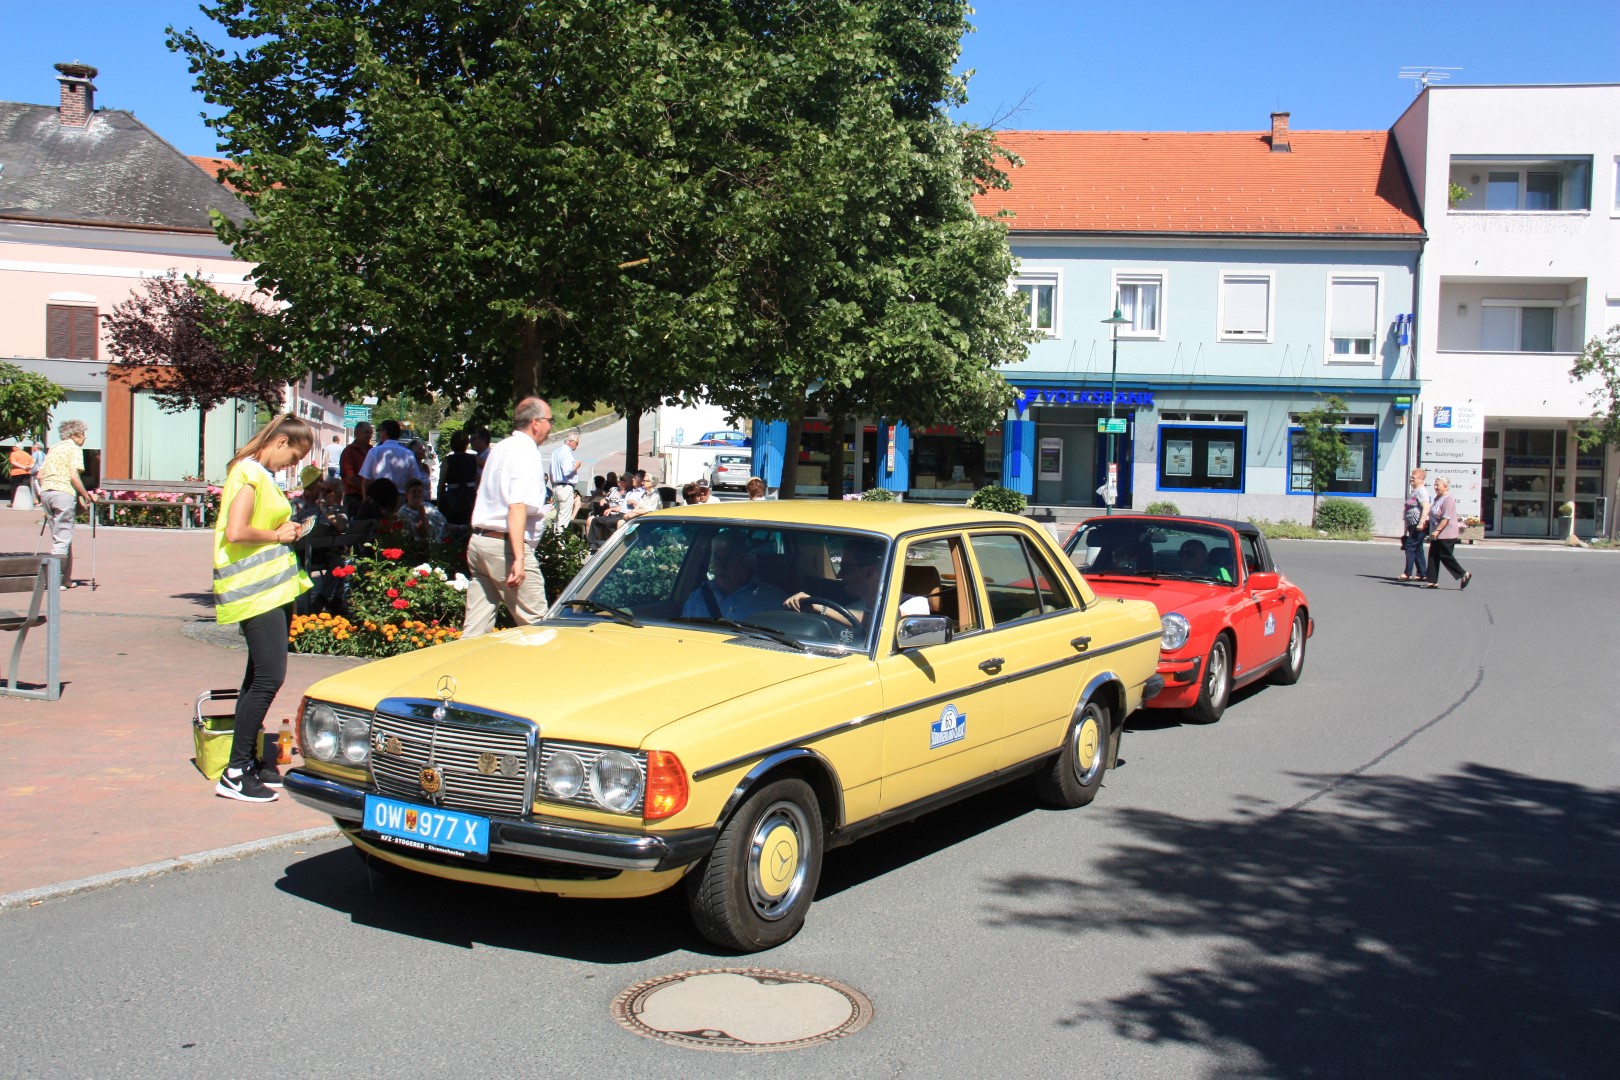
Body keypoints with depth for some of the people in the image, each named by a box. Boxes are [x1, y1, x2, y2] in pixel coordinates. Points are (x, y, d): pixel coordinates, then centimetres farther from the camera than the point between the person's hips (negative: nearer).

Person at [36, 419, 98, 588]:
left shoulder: (53, 449, 20)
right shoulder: (74, 448, -2)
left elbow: (40, 475, 17)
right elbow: (74, 476, -13)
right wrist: (86, 496, -5)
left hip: (45, 491, 8)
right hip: (63, 492, -8)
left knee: (58, 536, 14)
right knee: (63, 537, -4)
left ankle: (66, 579, 17)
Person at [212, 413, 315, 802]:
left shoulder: (263, 475, 18)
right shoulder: (249, 473, -13)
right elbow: (236, 532, -23)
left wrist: (287, 530, 9)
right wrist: (277, 534, -11)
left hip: (273, 588, 11)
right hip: (255, 591, -11)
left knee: (259, 677, 13)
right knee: (268, 677, -13)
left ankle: (249, 761, 20)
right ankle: (234, 774, -8)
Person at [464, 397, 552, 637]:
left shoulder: (499, 448, 17)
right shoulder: (527, 452, -10)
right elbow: (517, 506, -21)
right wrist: (519, 558, -27)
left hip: (479, 541, 9)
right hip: (505, 545, -9)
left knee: (475, 629, 6)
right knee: (534, 625, -1)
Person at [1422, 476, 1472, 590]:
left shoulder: (1448, 500, -16)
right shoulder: (1437, 499, 15)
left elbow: (1446, 518, -23)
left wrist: (1436, 531, -26)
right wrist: (1432, 532, 25)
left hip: (1446, 535, -10)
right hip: (1437, 535, 10)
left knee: (1446, 556, -6)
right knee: (1433, 557, 6)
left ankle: (1464, 575, 4)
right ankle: (1432, 581, 7)